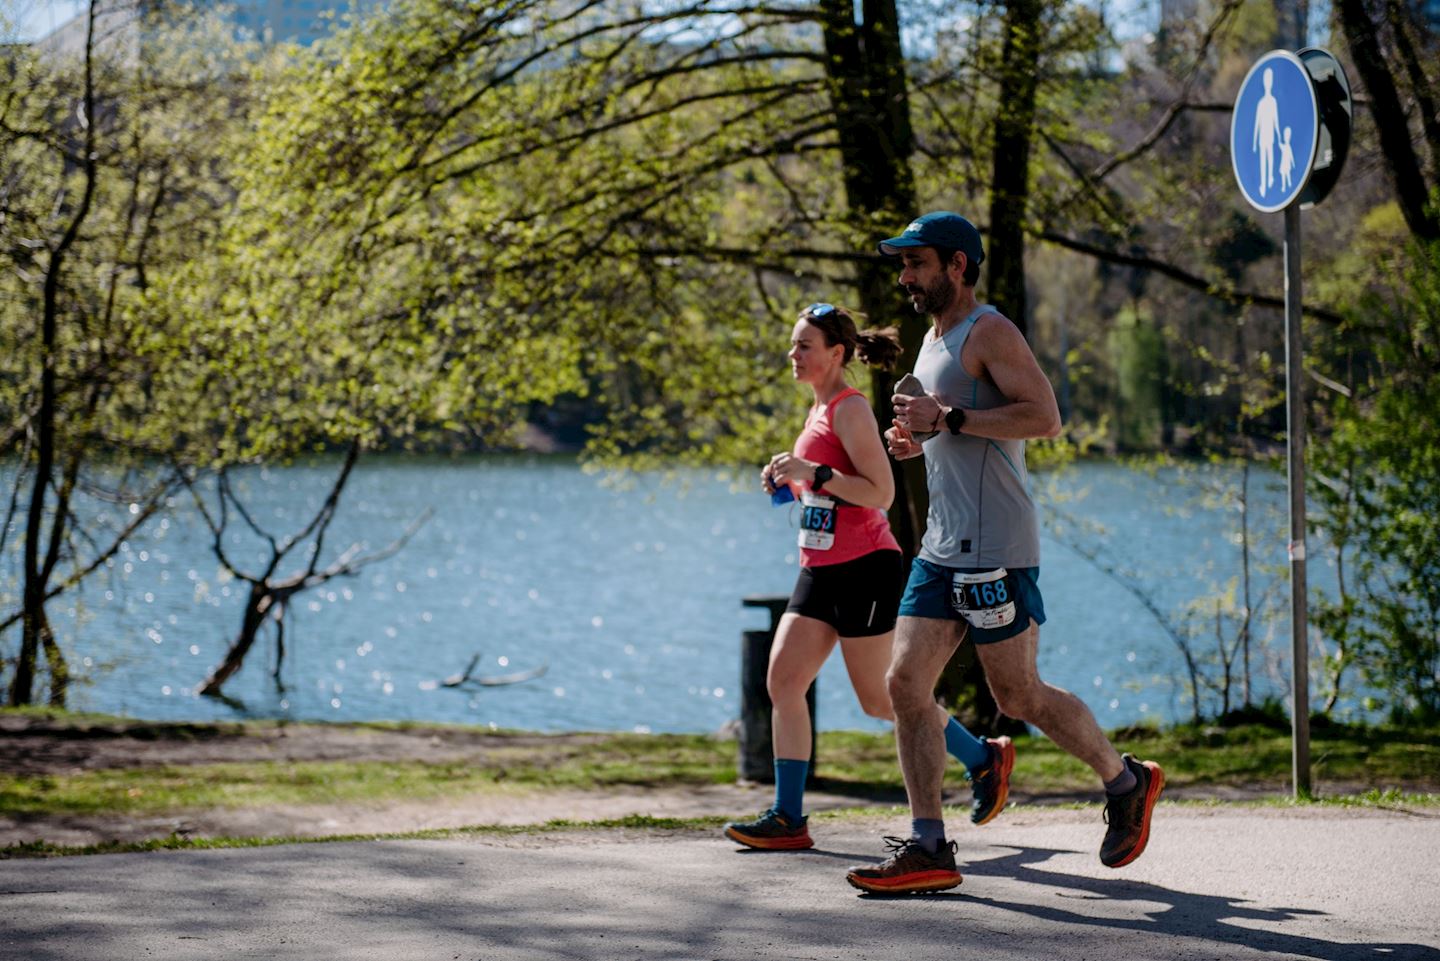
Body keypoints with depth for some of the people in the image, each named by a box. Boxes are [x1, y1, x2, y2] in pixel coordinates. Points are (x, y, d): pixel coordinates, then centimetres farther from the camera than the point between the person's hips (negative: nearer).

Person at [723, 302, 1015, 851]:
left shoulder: (850, 409, -13)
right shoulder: (821, 410, 15)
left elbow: (880, 492, -20)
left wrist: (812, 471, -23)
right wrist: (791, 482, 10)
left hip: (864, 569, -9)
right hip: (821, 570, 9)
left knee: (879, 699, 0)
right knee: (782, 681, -1)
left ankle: (984, 759, 19)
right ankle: (787, 818, -1)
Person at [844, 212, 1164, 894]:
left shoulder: (989, 332, -10)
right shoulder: (935, 340, 19)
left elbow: (1045, 418, -21)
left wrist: (947, 417, -20)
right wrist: (918, 442, 12)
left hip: (995, 548, -9)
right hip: (942, 548, 9)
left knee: (1019, 695, -1)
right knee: (906, 684, -1)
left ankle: (1126, 783, 20)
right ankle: (928, 847, -1)